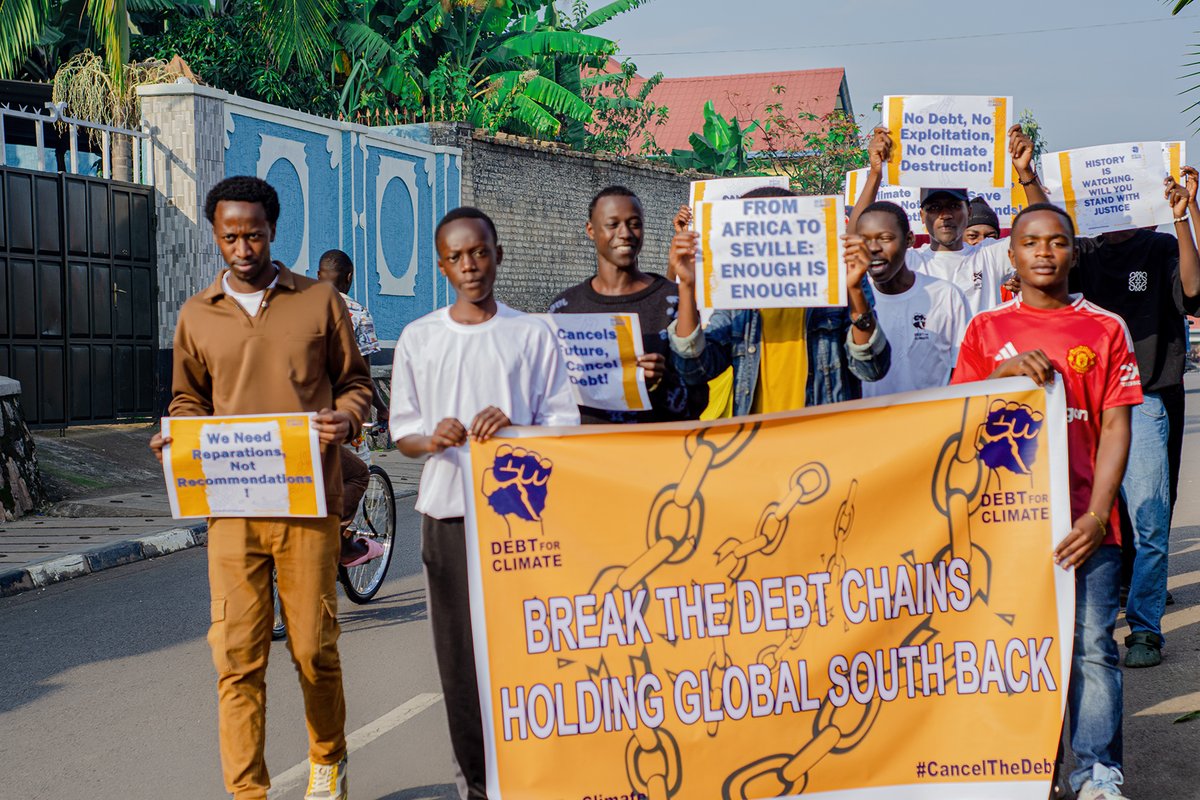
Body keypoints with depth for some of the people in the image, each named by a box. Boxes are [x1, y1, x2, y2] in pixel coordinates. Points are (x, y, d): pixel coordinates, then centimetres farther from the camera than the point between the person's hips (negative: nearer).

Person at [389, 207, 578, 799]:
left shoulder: (532, 335, 5)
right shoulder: (418, 339, 9)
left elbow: (564, 425, 4)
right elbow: (403, 435, 11)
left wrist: (515, 431, -14)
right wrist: (433, 440, -11)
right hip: (448, 512, 1)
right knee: (460, 654, 1)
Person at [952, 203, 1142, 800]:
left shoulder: (1105, 329, 6)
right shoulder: (986, 330, 8)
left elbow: (1116, 426, 2)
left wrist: (1097, 515, -8)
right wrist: (1004, 372, -14)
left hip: (1084, 521, 0)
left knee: (1093, 647, -3)